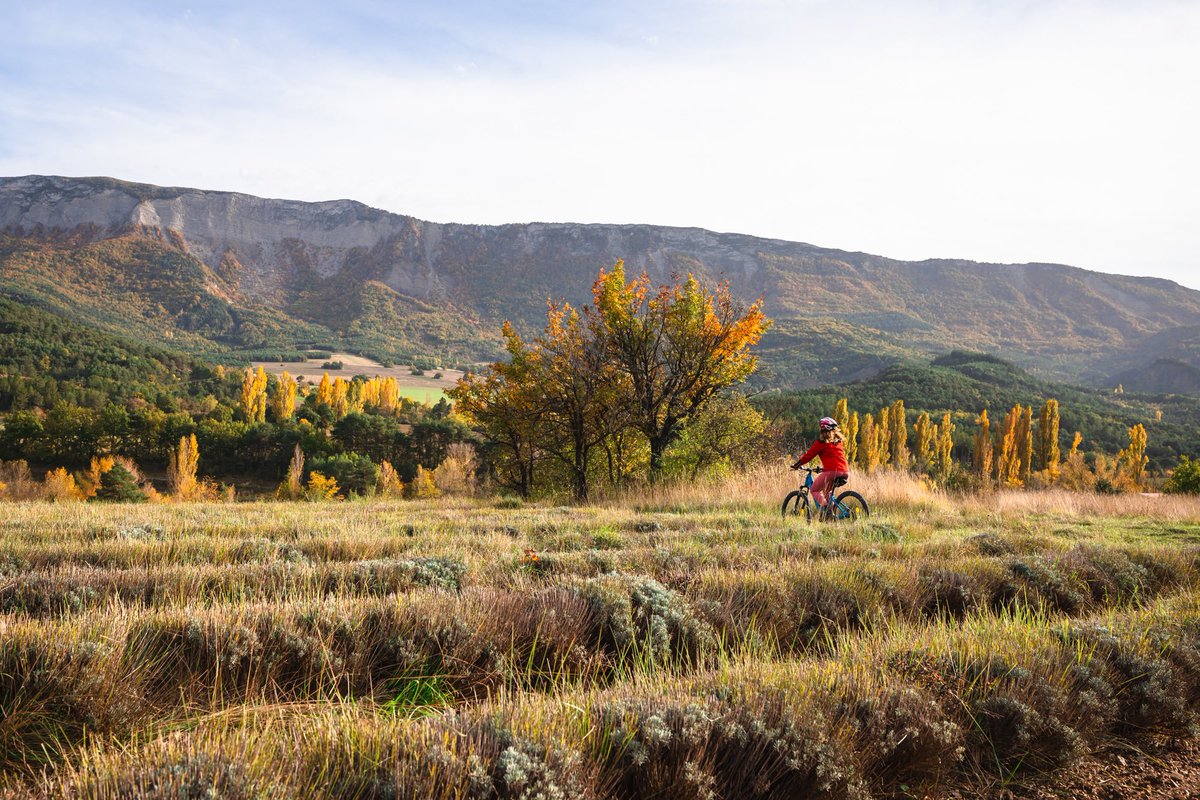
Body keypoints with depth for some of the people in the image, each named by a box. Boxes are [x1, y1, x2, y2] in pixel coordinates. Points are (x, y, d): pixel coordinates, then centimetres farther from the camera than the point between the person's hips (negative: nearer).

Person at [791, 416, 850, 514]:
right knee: (826, 491, 28)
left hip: (832, 471, -7)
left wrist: (797, 465, 13)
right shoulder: (838, 441, 20)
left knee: (814, 490, 8)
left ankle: (824, 506, -15)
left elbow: (809, 455, 2)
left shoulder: (821, 442, -1)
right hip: (845, 472, 7)